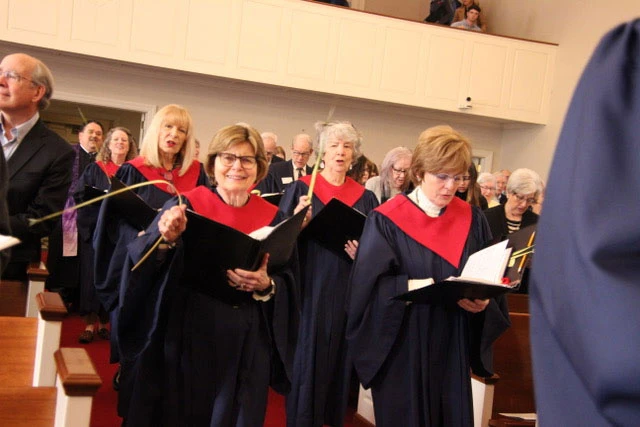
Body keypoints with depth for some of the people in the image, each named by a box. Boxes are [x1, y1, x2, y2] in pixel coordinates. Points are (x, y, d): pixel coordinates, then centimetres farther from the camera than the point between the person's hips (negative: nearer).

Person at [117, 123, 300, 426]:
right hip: (187, 336, -1)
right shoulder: (184, 206, -5)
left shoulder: (274, 218, 1)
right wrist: (166, 239, -32)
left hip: (247, 343, 2)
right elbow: (143, 267, -12)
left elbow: (290, 284, 0)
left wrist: (266, 286, -20)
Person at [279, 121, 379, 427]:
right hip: (309, 287, -3)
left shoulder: (365, 198, 8)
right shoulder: (301, 189, -1)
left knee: (339, 356, 11)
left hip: (348, 290, 3)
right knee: (306, 355, 0)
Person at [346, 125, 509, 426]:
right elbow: (370, 285, -15)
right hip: (403, 351, -3)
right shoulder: (387, 220, -8)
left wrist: (483, 301, -17)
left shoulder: (472, 220, 5)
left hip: (453, 350, 4)